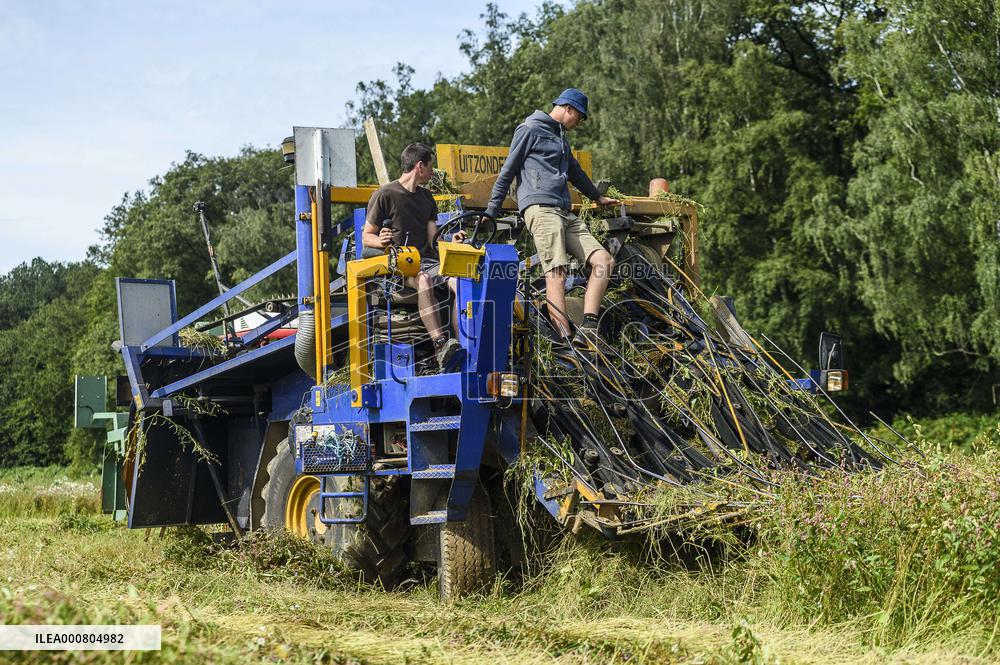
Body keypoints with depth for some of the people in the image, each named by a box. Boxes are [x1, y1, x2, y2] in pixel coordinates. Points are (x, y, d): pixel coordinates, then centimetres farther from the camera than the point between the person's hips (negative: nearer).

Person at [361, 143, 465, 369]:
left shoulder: (426, 198, 23)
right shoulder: (384, 195, 3)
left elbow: (432, 240, 16)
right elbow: (366, 237, 3)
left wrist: (451, 242, -5)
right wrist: (380, 241, -20)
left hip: (427, 260, 5)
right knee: (424, 280, -40)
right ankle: (440, 343, -50)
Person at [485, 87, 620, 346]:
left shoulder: (560, 136, 30)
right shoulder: (530, 130, 3)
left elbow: (574, 171, 44)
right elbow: (507, 171, 2)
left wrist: (598, 197, 56)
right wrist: (490, 213, 1)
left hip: (564, 213, 9)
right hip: (540, 207, -9)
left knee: (604, 261, -5)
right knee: (557, 273, -20)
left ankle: (587, 331, -12)